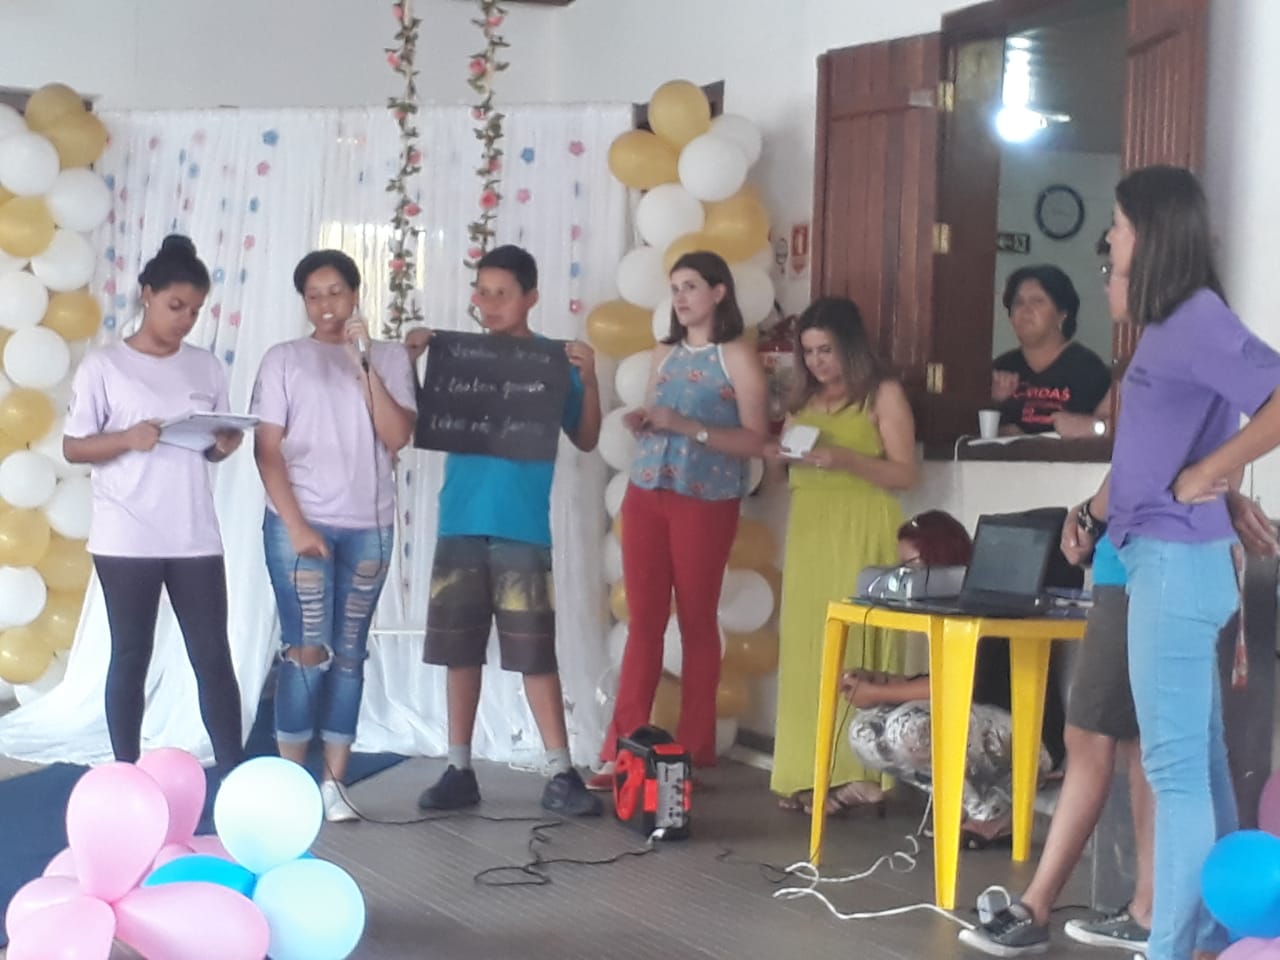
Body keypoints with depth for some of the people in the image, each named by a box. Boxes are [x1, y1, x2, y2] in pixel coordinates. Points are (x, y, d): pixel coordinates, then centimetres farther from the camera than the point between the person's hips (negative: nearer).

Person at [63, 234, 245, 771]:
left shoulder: (206, 368, 10)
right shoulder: (103, 366, -2)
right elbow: (73, 447, -3)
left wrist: (226, 446, -8)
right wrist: (128, 438, -19)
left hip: (195, 538, 3)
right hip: (126, 539, -3)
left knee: (213, 655, 3)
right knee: (131, 656, 4)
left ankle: (235, 773, 8)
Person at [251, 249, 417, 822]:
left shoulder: (389, 359, 8)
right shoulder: (284, 359, 4)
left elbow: (397, 437, -5)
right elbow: (267, 450, -1)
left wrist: (362, 363, -10)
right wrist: (296, 525, -10)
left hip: (369, 527, 2)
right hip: (300, 523, -2)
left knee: (349, 654, 4)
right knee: (307, 650, -7)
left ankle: (333, 783, 8)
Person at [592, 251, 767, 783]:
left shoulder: (737, 356, -4)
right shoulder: (664, 353, 14)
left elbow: (754, 440, -10)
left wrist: (686, 426, -19)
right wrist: (641, 422, 0)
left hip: (705, 503, -5)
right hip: (646, 496, 5)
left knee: (697, 622, 4)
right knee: (643, 621, 3)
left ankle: (693, 749, 13)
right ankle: (622, 749, 4)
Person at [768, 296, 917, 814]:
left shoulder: (883, 393, 0)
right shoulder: (805, 397, 18)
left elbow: (905, 474, -5)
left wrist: (843, 459, -17)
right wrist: (781, 455, 0)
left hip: (861, 530, -6)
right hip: (809, 528, 6)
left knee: (853, 646, -9)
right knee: (806, 647, -1)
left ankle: (855, 773, -8)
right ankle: (809, 773, 1)